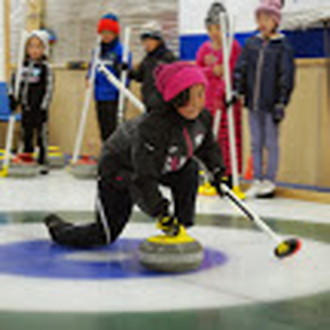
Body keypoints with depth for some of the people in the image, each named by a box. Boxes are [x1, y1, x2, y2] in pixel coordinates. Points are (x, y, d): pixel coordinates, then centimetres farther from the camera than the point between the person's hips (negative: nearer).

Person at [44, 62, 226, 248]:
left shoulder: (203, 117, -17)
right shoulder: (153, 126, -40)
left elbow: (207, 145, 9)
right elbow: (144, 178, -40)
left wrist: (218, 170, -5)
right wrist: (161, 212, -43)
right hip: (119, 169, -7)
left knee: (190, 170, -22)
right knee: (103, 236, -3)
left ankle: (181, 230, -6)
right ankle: (57, 227, 27)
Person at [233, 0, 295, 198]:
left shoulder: (283, 47, -4)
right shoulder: (251, 44, 8)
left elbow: (286, 77, -6)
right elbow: (241, 69, 9)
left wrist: (281, 103, -10)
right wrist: (237, 90, -3)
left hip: (271, 105, -4)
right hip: (253, 103, 5)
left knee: (271, 143, 3)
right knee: (256, 143, 10)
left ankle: (269, 182, 11)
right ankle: (257, 181, 18)